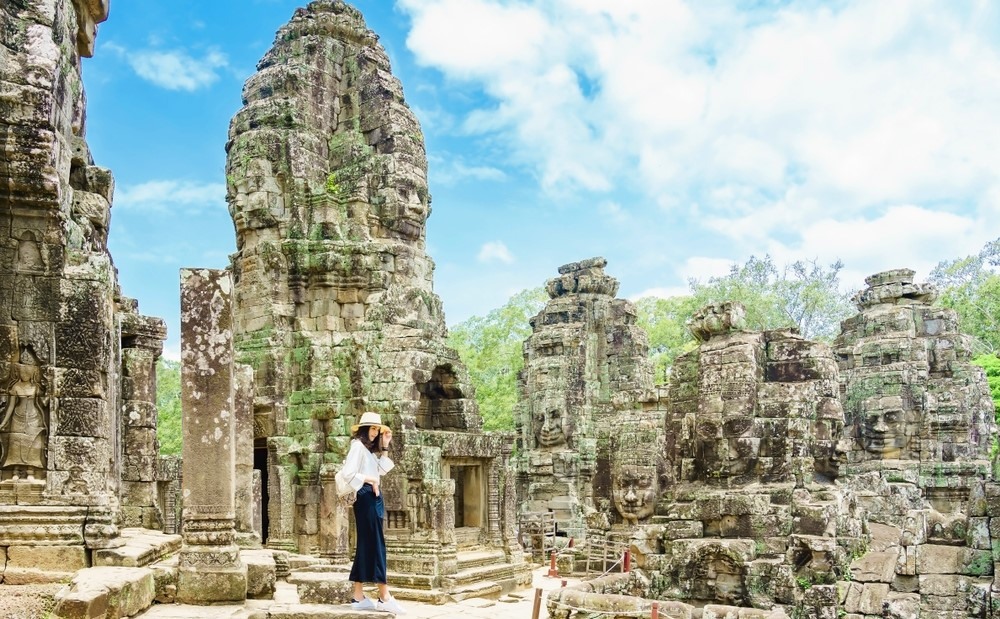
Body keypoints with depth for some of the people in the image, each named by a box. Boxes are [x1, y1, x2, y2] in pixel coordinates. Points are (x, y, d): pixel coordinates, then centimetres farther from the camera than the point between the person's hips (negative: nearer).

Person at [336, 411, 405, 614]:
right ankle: (384, 598, -9)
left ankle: (359, 597, 11)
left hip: (373, 498, 10)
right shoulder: (358, 446, -9)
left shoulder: (369, 448, 19)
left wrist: (385, 447, 12)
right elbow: (348, 474, -18)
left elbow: (380, 470, 10)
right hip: (366, 497, -10)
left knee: (367, 545, 8)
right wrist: (370, 480, -13)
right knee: (376, 544, -10)